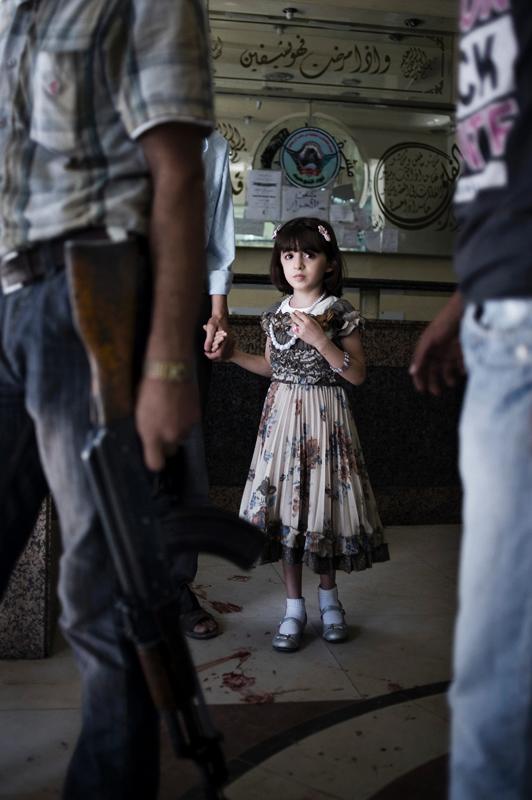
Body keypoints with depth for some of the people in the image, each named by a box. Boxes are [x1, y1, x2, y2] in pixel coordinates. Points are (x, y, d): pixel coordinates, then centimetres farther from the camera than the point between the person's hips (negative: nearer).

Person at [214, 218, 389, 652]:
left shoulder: (340, 313, -5)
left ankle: (329, 595, 26)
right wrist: (234, 354, 6)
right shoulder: (277, 313, 8)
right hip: (282, 413, 4)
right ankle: (294, 607, 16)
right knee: (284, 502, 4)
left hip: (325, 416, -4)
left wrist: (321, 341, -19)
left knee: (324, 500, 2)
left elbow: (358, 374, -9)